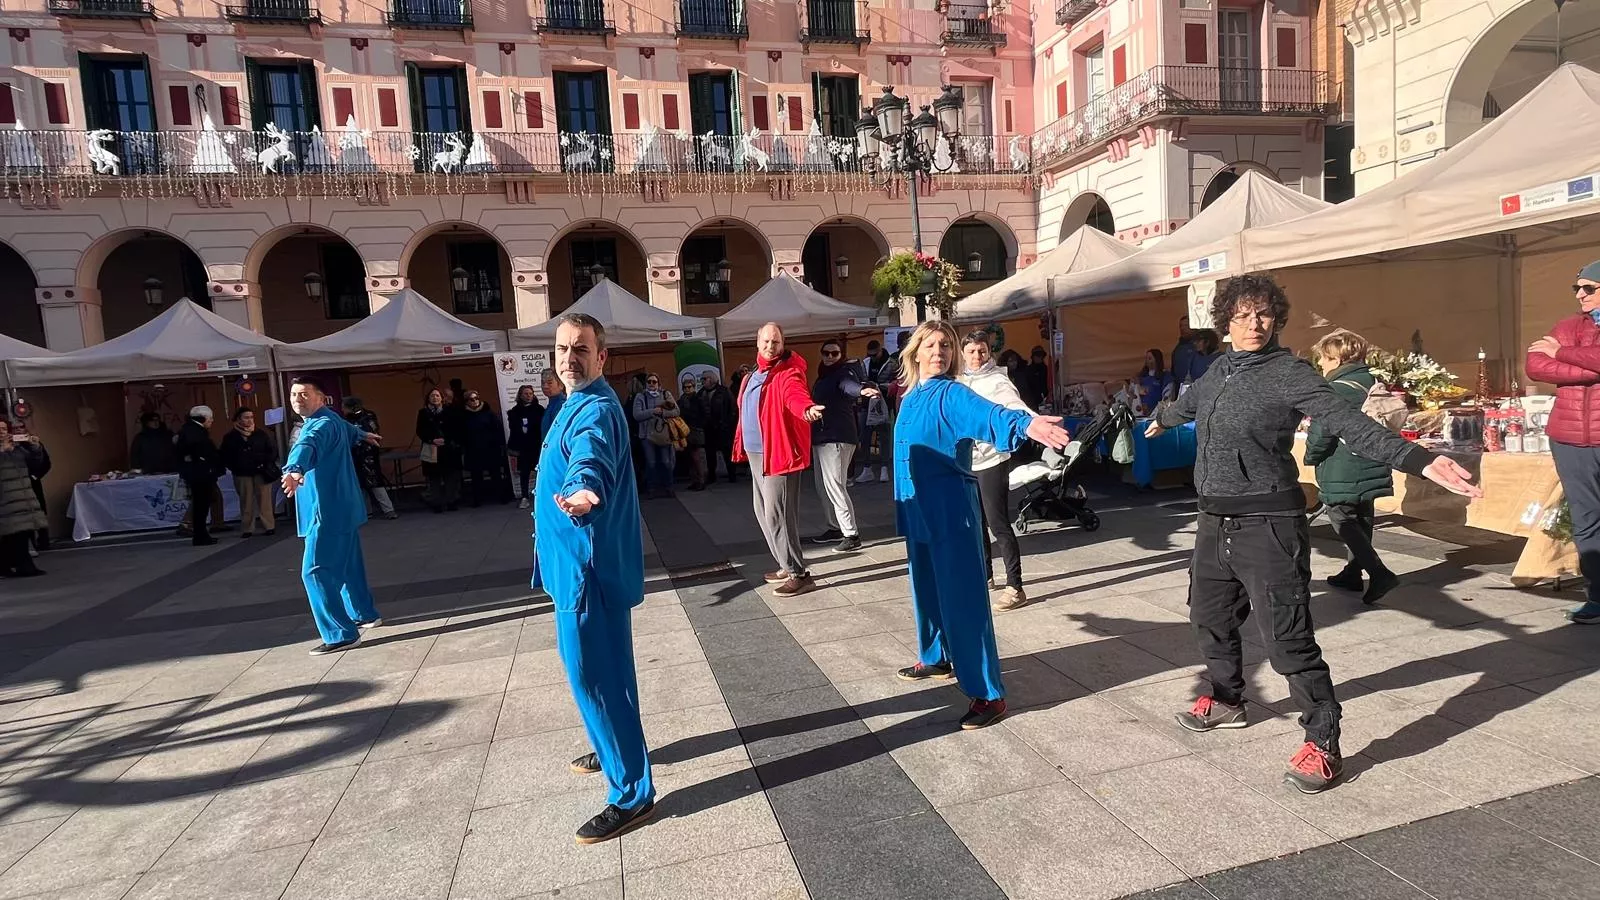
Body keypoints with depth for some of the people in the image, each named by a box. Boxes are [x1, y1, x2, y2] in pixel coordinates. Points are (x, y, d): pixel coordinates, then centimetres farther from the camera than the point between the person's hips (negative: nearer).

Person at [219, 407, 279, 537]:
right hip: (242, 475, 0)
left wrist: (266, 463, -7)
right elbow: (224, 456, 8)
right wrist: (234, 467, -4)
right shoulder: (230, 437, 6)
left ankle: (269, 526, 2)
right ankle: (247, 529, 9)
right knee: (246, 502, 3)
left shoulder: (260, 434, 7)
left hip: (262, 473, 0)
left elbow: (273, 451, 7)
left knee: (265, 501, -2)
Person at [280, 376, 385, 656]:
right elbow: (347, 429, 39)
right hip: (340, 508, 11)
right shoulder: (327, 419, 15)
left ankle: (341, 635, -10)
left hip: (328, 511, -11)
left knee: (316, 572, -11)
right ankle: (365, 614, 36)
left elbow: (307, 446, -42)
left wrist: (294, 471, -62)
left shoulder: (322, 424, -18)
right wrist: (363, 435, 62)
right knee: (347, 565, 22)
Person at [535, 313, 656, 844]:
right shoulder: (578, 404, 13)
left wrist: (584, 492, -63)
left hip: (588, 565, -10)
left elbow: (591, 461, -44)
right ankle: (613, 750, 43)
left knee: (595, 676, -5)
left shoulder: (595, 411, -20)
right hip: (579, 561, 10)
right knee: (596, 670, 23)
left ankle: (632, 794, 5)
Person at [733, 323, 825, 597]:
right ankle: (788, 566, 29)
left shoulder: (788, 374, -14)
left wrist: (806, 409, -55)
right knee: (763, 512, 16)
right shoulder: (753, 376, 13)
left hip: (779, 454, -9)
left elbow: (796, 396, -35)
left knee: (777, 513, -12)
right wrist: (743, 445, 19)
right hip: (756, 454, 9)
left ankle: (799, 574, -2)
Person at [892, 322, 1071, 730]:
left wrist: (1024, 423, -53)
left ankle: (990, 695, -1)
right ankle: (937, 658, 42)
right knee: (927, 589, 21)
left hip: (950, 509, -8)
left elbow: (986, 414, -32)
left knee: (962, 597, -7)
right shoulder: (910, 397, 10)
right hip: (918, 511, 8)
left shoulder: (952, 394, -12)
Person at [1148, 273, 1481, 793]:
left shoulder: (1287, 373, -10)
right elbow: (1190, 402, 32)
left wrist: (1419, 460, -35)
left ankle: (1323, 745, 7)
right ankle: (1227, 701, 44)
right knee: (1210, 616, 21)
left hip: (1267, 525, -7)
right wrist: (1163, 420, 52)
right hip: (1215, 521, 7)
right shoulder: (1219, 371, 9)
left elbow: (1349, 423, -22)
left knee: (1288, 638, -8)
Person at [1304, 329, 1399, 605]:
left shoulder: (1336, 390, -17)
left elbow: (1321, 432, -19)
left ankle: (1379, 573, -12)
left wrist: (1311, 457, -2)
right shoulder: (1374, 384, 10)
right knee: (1362, 520, 17)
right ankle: (1353, 573, 28)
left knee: (1342, 520, -1)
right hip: (1371, 468, 9)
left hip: (1343, 472, -9)